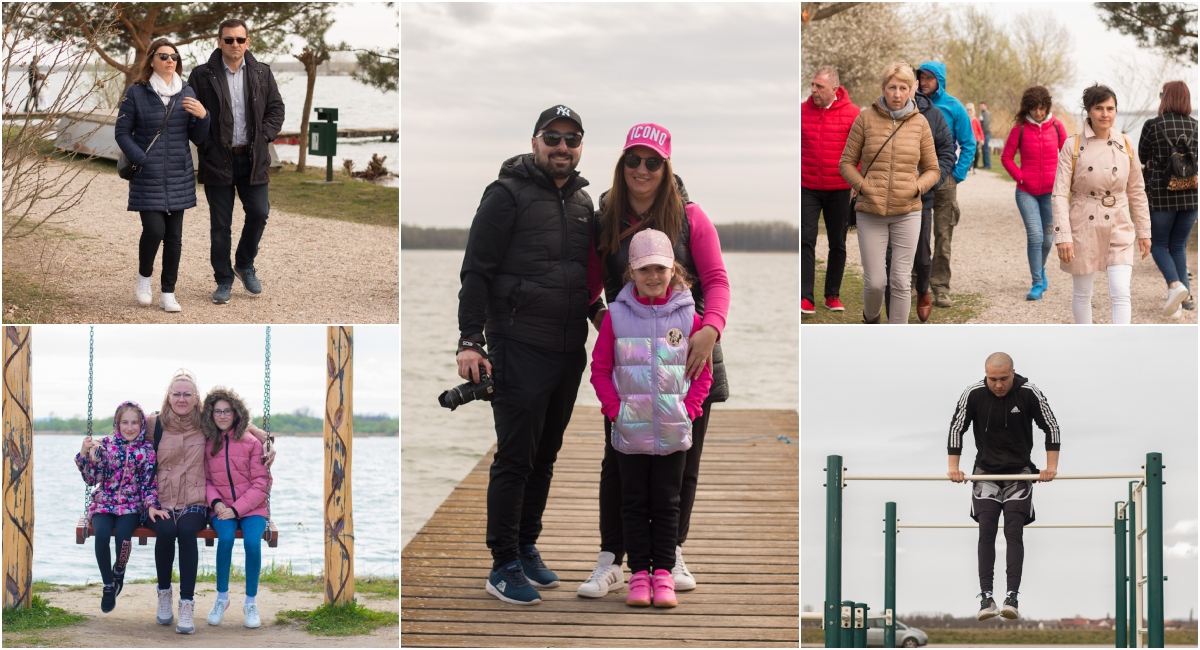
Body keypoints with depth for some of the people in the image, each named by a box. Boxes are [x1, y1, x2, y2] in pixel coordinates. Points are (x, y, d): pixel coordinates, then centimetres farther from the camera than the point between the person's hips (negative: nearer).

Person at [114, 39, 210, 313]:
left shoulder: (186, 93, 7)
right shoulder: (136, 93, -3)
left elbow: (198, 138, 8)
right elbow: (122, 132, -1)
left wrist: (203, 116, -12)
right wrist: (141, 160, -13)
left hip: (179, 177, 4)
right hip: (148, 178, -3)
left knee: (174, 236, 4)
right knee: (154, 229, -14)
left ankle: (168, 293, 14)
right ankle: (144, 277, 14)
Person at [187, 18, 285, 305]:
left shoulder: (262, 73, 5)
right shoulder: (202, 75, -4)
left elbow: (276, 109, 9)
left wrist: (263, 137, -3)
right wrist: (207, 145, -10)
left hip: (253, 159, 2)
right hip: (217, 160, -2)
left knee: (259, 214, 1)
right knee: (220, 224, 3)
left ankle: (245, 265, 26)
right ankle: (223, 280, 14)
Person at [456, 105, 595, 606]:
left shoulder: (583, 201, 14)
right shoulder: (508, 194, -7)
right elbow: (476, 271, -10)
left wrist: (592, 336, 18)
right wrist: (471, 341, -16)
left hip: (569, 352, 7)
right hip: (520, 349, -7)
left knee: (545, 457, 13)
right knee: (515, 458, -5)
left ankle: (526, 549, 24)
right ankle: (504, 565, 2)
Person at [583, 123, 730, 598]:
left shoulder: (689, 217, -2)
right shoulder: (604, 222, 3)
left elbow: (716, 280, -6)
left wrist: (711, 329, -22)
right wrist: (599, 317, -2)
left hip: (687, 355, -1)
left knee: (683, 459, 8)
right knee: (618, 459, -1)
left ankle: (674, 554, 23)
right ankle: (610, 562, 5)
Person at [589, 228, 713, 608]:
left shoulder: (688, 316, -1)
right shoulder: (616, 315, -2)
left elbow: (703, 370, 5)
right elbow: (600, 369, 3)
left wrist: (689, 408, -6)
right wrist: (614, 409, -6)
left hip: (674, 430, 0)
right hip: (630, 430, 0)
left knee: (667, 503, 7)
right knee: (634, 502, 7)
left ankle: (663, 573, 14)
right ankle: (639, 571, 14)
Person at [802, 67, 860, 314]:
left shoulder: (851, 113, -6)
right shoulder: (802, 111, -1)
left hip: (839, 190, 0)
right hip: (807, 189, 0)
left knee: (838, 244, 9)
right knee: (806, 241, -7)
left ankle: (833, 296, 21)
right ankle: (806, 298, -8)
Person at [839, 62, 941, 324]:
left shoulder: (920, 123, 2)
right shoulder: (866, 118, -1)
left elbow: (932, 169, 9)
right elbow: (847, 162, 4)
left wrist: (917, 187, -10)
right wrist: (862, 186, -11)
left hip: (907, 213, 1)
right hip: (871, 213, -1)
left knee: (901, 281, 0)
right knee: (875, 281, -1)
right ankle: (871, 318, 32)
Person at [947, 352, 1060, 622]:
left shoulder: (1029, 394, -13)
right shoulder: (973, 395, -11)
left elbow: (1051, 427, -3)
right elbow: (956, 428, 0)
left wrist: (1051, 466, -8)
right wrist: (953, 467, -4)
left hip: (1019, 472, -1)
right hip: (986, 471, 1)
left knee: (1014, 531, -11)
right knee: (986, 531, -9)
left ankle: (1012, 597, -17)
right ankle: (986, 597, -12)